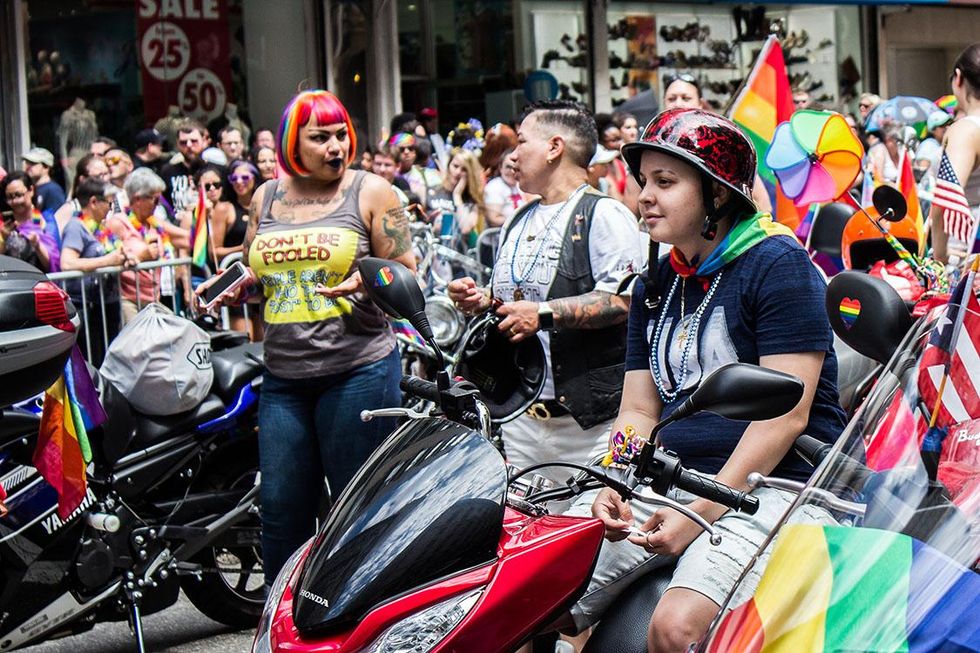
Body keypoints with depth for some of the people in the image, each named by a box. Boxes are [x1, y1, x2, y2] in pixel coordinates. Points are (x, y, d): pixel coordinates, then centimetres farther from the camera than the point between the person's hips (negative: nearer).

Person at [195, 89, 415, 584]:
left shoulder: (371, 191, 1)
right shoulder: (266, 197, 14)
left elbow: (406, 273, -1)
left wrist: (367, 281, -21)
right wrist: (232, 288, 3)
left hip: (358, 371, -4)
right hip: (283, 376, 4)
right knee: (281, 508, 6)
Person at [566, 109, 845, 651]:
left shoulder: (779, 265, -6)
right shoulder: (654, 285, 17)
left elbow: (786, 415, -14)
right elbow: (639, 409, 16)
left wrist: (704, 510, -20)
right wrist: (614, 486, -5)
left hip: (771, 485, -6)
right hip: (670, 481, 7)